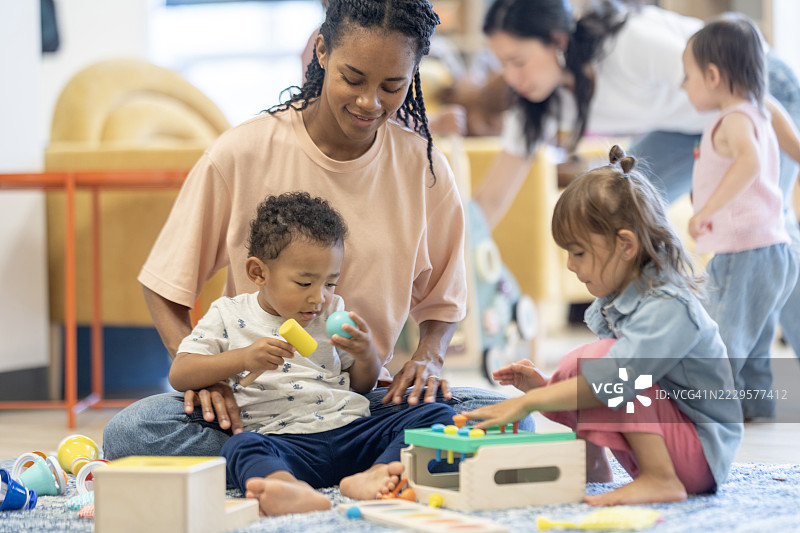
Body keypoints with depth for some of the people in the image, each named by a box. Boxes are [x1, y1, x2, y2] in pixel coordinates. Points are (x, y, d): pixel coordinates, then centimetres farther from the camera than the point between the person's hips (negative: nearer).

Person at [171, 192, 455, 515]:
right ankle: (291, 490, -70)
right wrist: (243, 358, -15)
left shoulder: (333, 311, 20)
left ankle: (372, 476, -42)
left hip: (351, 429, 4)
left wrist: (367, 354, 1)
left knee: (438, 414, -15)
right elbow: (179, 375, 0)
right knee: (240, 447, -36)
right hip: (284, 442, -4)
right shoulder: (228, 316, 10)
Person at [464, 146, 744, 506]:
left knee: (600, 356, -23)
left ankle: (660, 479, -23)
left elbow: (611, 379, -35)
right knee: (573, 364, 4)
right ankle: (593, 473, 7)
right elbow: (611, 383, 13)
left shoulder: (668, 309, -24)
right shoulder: (617, 300, 7)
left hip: (703, 453, -9)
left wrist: (528, 402, -31)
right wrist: (545, 387, -1)